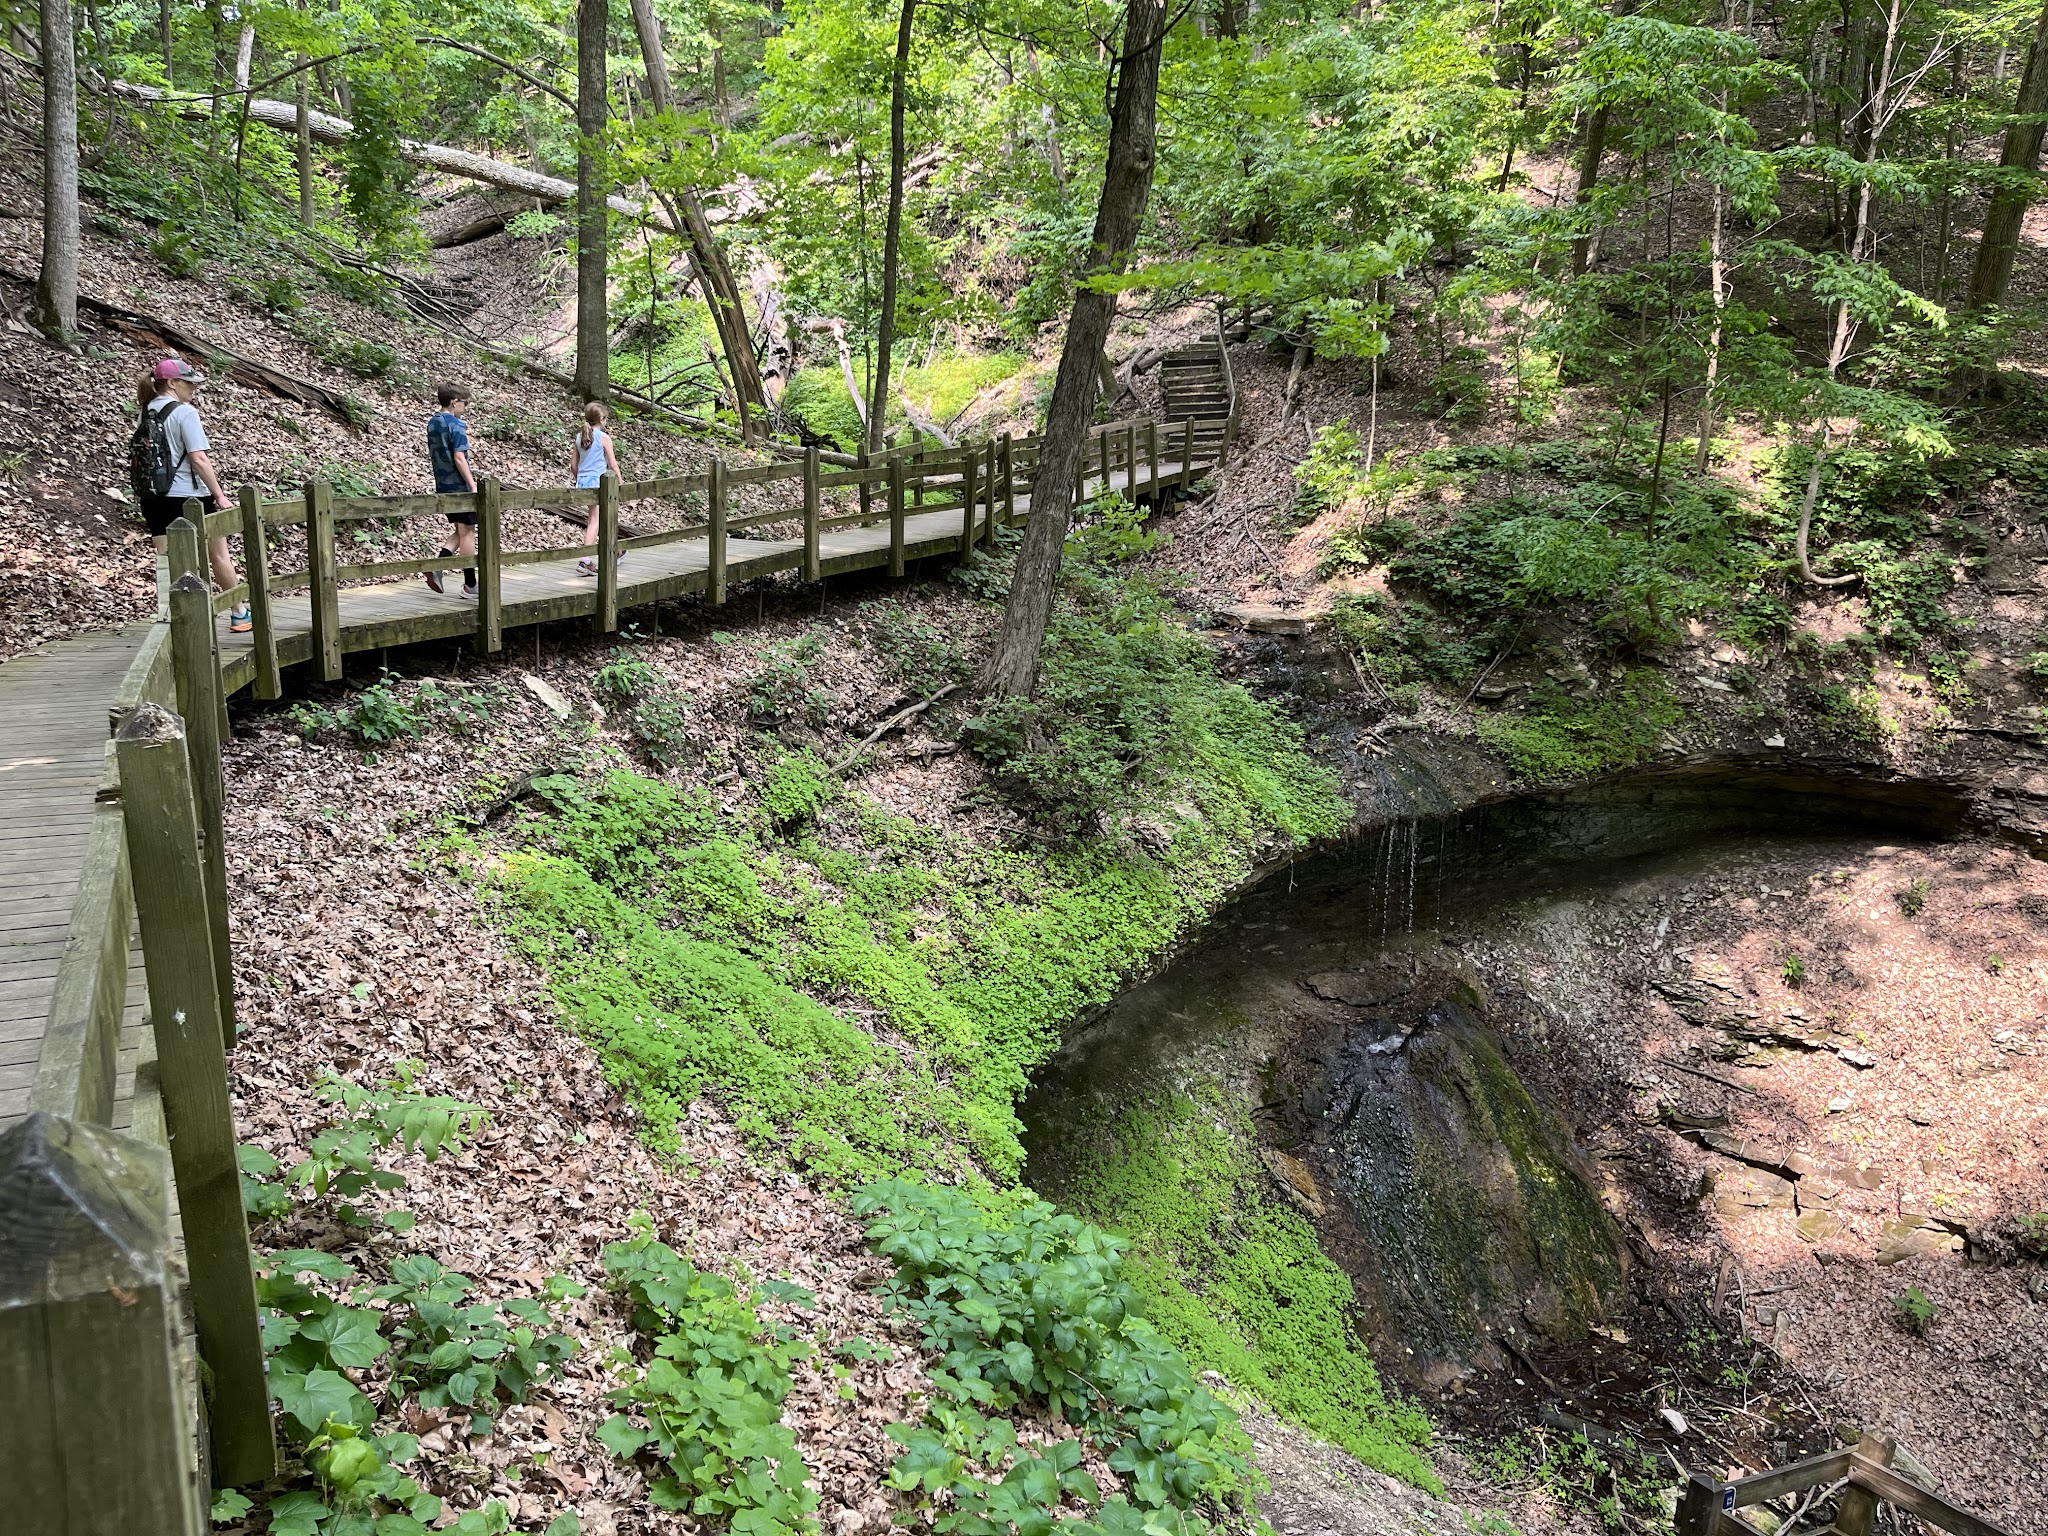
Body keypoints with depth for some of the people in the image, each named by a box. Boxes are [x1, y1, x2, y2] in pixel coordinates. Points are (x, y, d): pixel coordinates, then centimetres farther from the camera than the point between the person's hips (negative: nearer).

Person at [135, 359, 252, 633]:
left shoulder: (145, 414, 10)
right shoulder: (184, 412, -12)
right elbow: (198, 458, -18)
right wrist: (220, 495, -14)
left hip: (153, 498, 6)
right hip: (187, 496, -6)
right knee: (219, 556, 12)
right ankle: (239, 615, 25)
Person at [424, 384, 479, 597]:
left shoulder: (432, 423, 10)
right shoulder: (456, 425, -15)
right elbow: (459, 458, -20)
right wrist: (473, 486, -19)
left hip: (442, 486, 8)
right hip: (460, 485, -8)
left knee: (459, 531, 17)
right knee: (467, 532, 1)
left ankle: (437, 568, -2)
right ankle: (470, 585, 5)